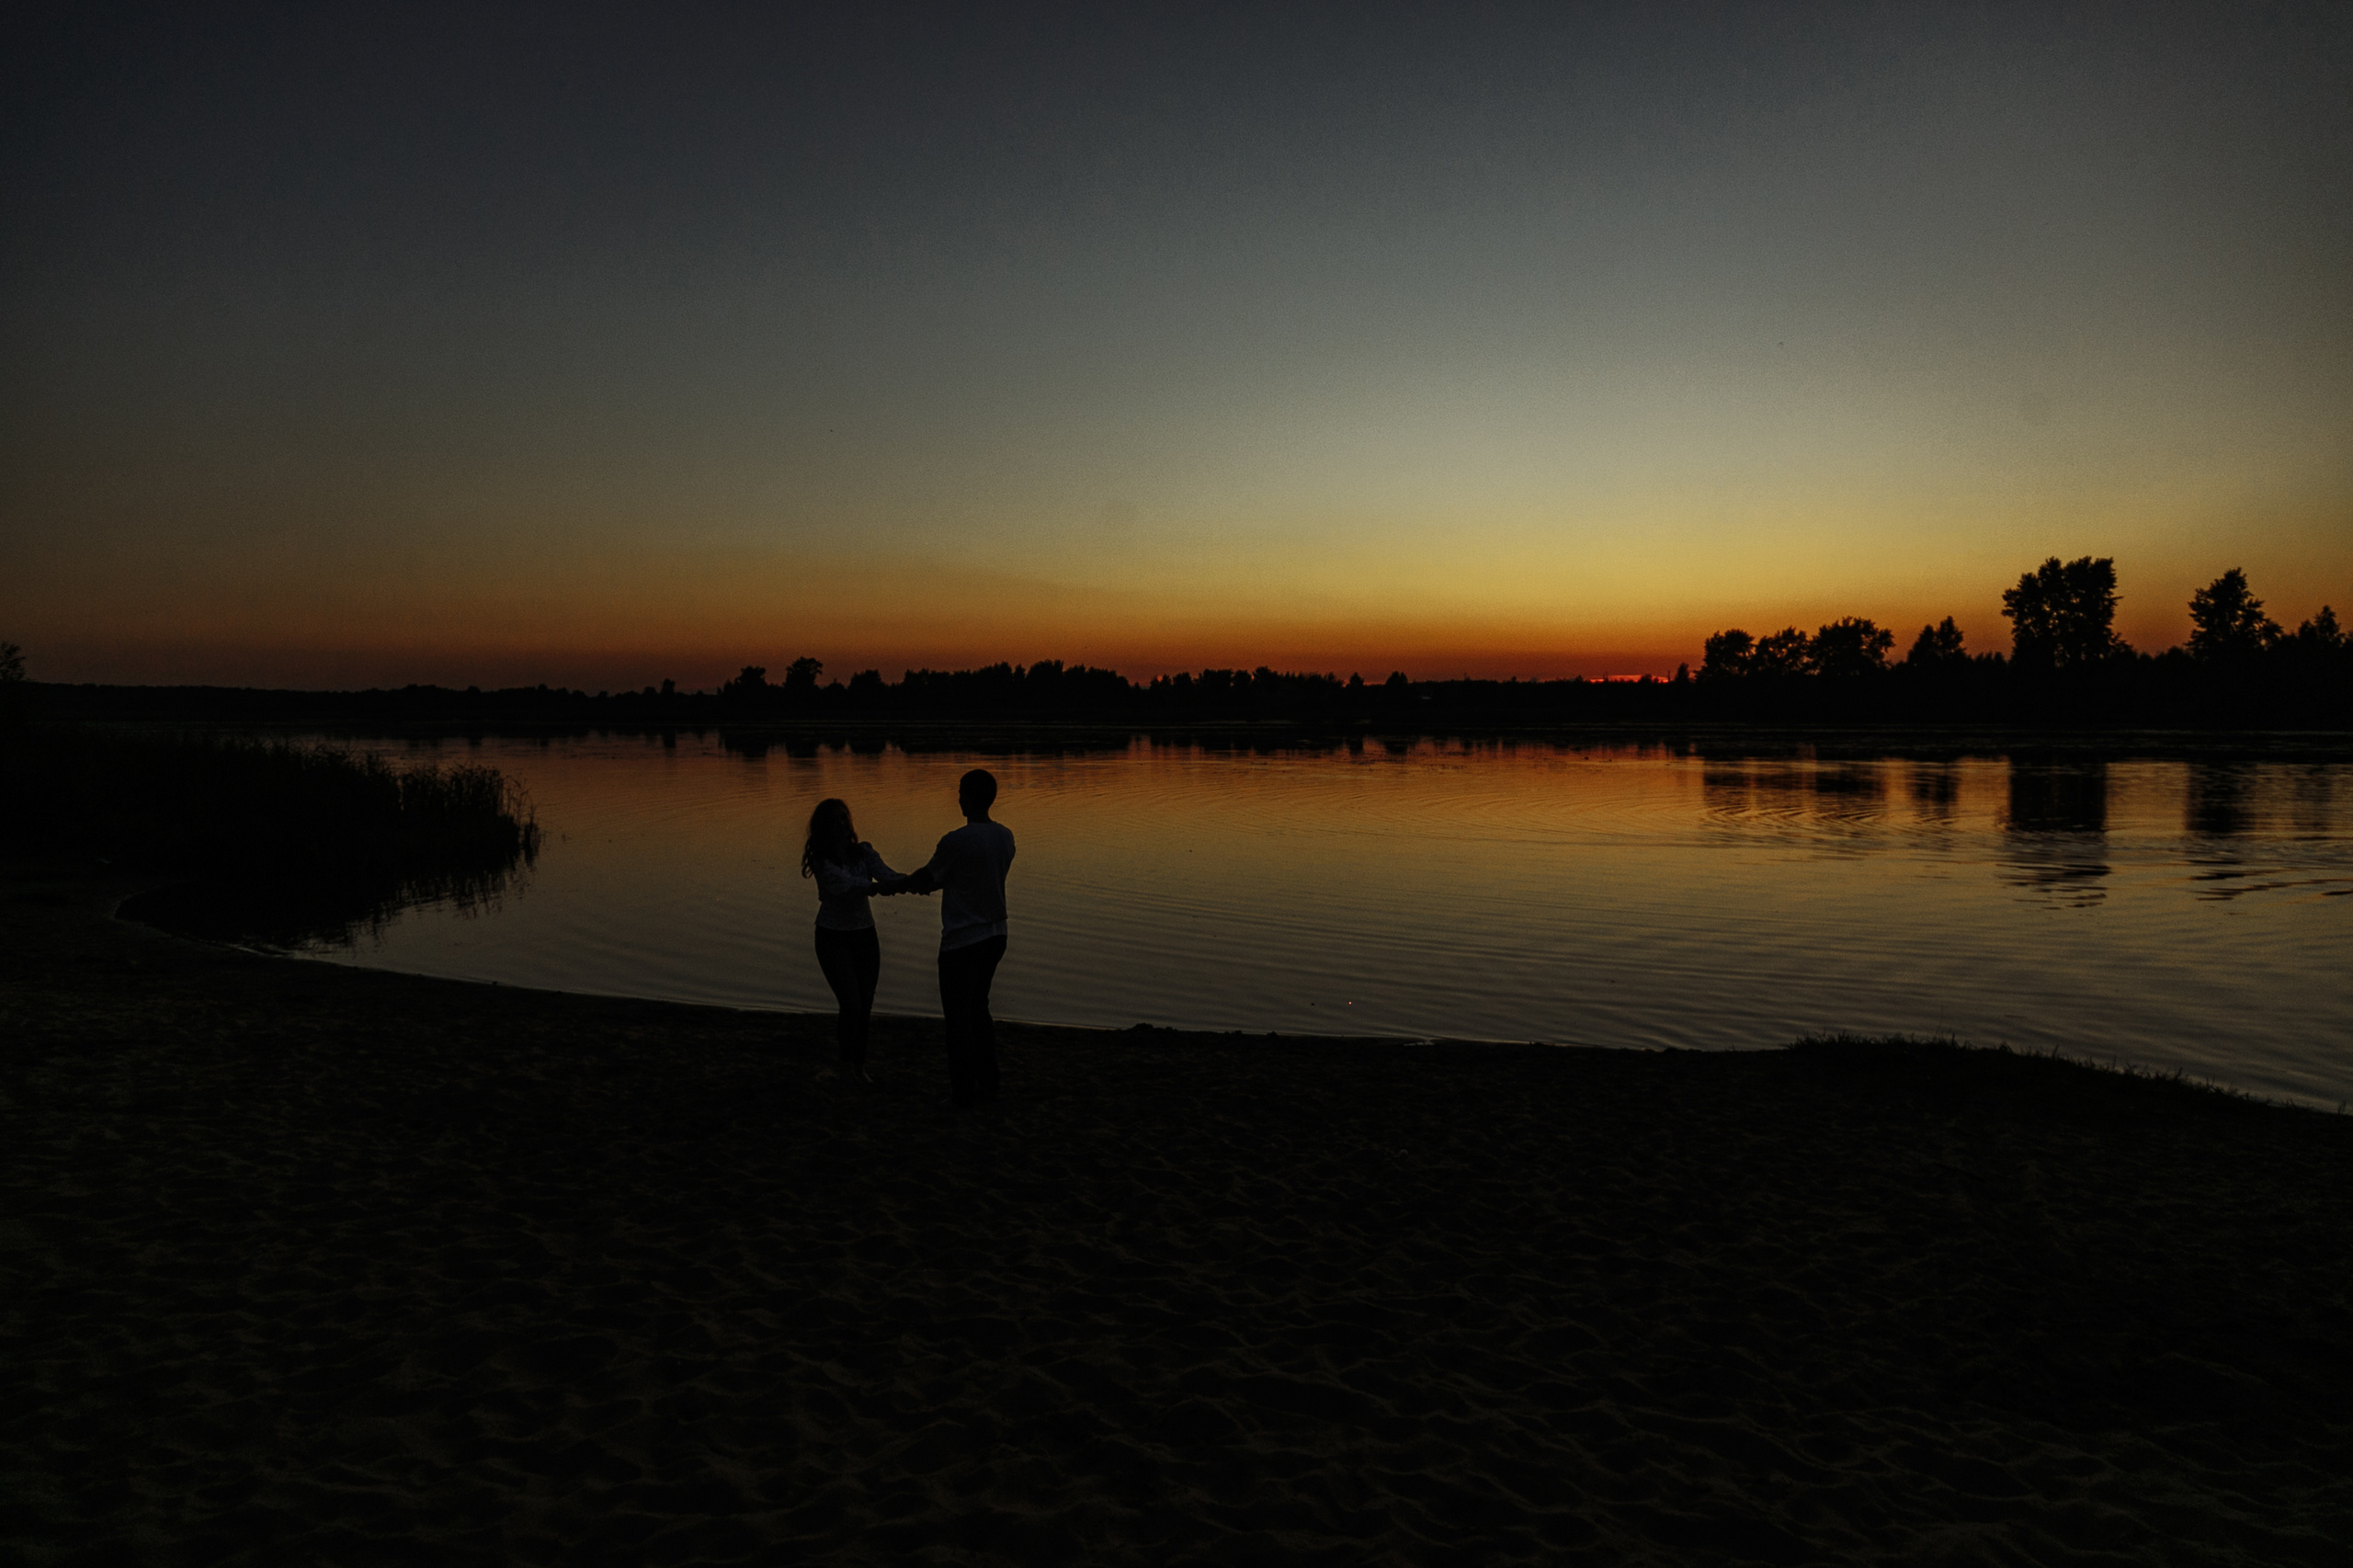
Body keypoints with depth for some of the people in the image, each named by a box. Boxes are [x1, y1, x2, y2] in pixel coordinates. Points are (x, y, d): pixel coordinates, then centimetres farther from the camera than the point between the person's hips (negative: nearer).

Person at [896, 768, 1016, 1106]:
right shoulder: (1005, 837, 2)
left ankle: (965, 1092, 10)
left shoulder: (956, 842, -20)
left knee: (958, 1017, 4)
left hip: (961, 941, -7)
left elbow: (928, 876, -5)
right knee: (979, 1009, 20)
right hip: (994, 936, 7)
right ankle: (988, 1085, 24)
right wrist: (925, 884, 24)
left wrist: (898, 886, 17)